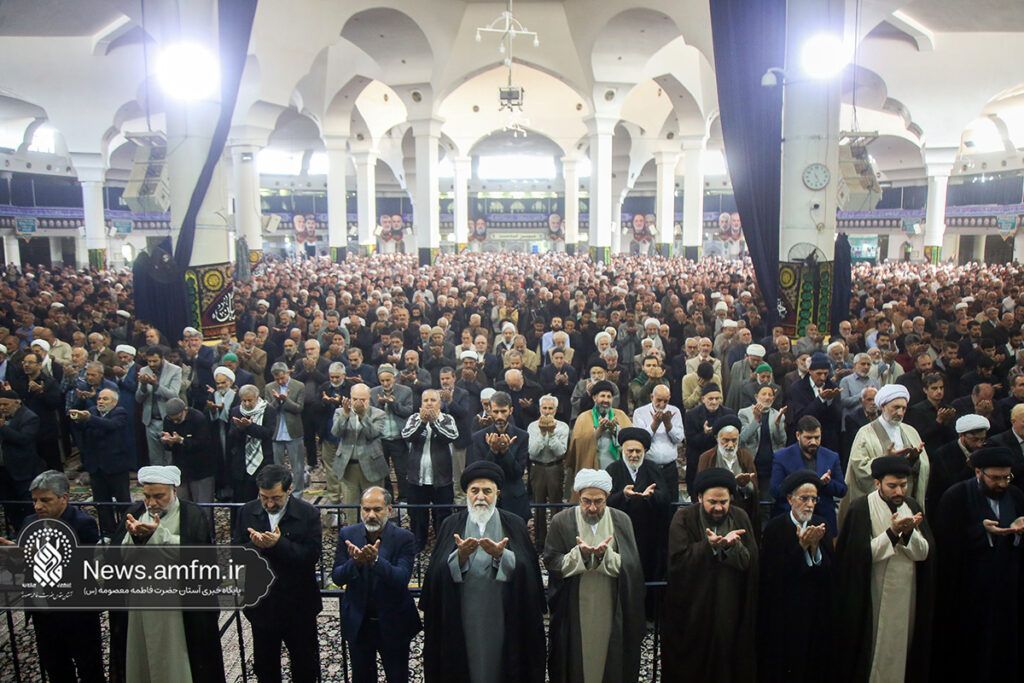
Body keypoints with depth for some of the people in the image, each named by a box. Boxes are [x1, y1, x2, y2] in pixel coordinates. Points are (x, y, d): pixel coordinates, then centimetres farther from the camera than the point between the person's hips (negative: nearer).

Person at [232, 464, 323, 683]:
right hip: (261, 606, 3)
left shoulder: (308, 513, -12)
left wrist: (279, 544, -31)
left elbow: (312, 555, -20)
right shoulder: (247, 512, -3)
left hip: (299, 607, -2)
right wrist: (256, 546, -27)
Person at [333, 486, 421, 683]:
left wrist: (376, 560, -41)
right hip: (358, 623, 2)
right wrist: (356, 563, -31)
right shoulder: (347, 534, -6)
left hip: (393, 624, -2)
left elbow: (402, 578, -25)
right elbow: (337, 577, -10)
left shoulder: (404, 538, -14)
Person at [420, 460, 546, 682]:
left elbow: (525, 569, -9)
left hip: (501, 617, 0)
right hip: (462, 618, 1)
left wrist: (501, 555, -24)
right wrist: (460, 556, -22)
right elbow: (438, 571, -6)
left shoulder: (514, 525, 3)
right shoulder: (452, 524, 5)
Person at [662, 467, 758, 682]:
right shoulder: (684, 518, -5)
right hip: (691, 610, -2)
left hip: (730, 609, 2)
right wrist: (709, 546, -26)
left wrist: (733, 546, -26)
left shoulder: (740, 518, 3)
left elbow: (750, 562, -6)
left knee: (726, 666, 8)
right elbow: (678, 560, -17)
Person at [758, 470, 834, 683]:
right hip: (784, 613, -4)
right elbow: (775, 575, -16)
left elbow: (829, 569, -3)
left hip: (815, 611, 4)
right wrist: (802, 546, -23)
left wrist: (815, 545, -20)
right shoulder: (775, 528, -10)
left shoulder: (821, 525, 4)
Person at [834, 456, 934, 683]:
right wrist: (892, 532, -25)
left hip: (908, 594, 4)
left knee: (902, 646, 13)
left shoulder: (912, 506, 4)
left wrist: (908, 532, -21)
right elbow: (864, 555, -16)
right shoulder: (861, 508, -11)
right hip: (874, 597, -4)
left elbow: (923, 553, -2)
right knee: (875, 649, 4)